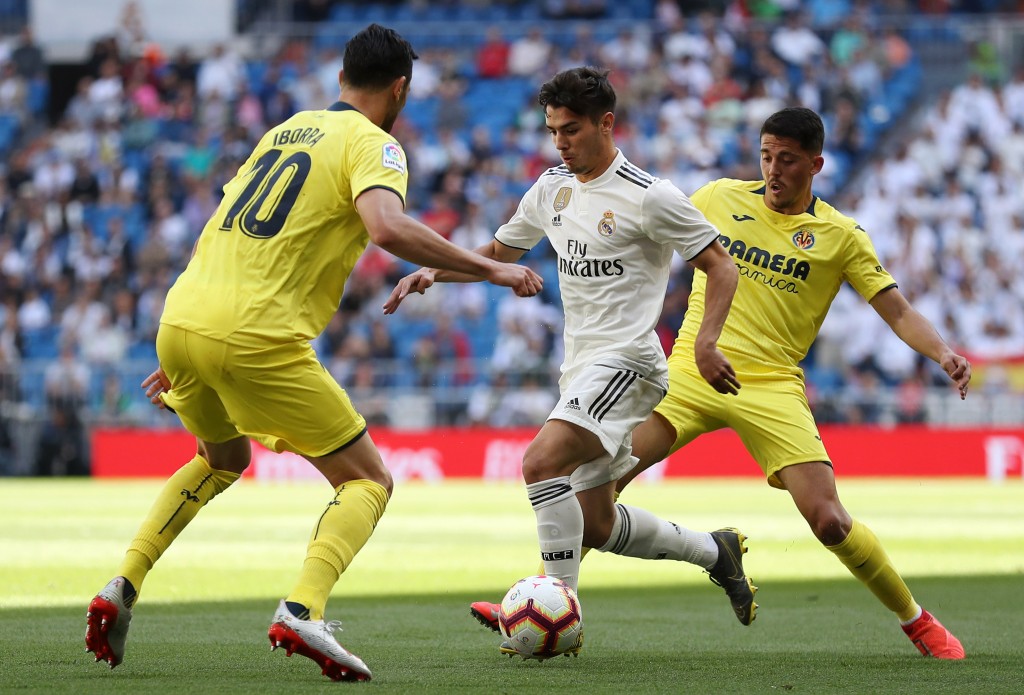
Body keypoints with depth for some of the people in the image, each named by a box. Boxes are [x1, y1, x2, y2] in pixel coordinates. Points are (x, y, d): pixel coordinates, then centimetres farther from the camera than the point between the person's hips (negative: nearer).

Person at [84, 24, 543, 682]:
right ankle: (303, 610, -20)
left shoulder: (284, 132, 23)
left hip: (180, 323, 8)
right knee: (368, 481, 4)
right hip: (257, 340, -8)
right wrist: (489, 267, -14)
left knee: (222, 461, 35)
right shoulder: (372, 144, 0)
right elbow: (388, 227, -22)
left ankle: (122, 590, 22)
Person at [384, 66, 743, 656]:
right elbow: (496, 254, 24)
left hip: (626, 360, -8)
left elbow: (722, 267, -7)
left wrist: (705, 343, -21)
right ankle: (714, 550, 31)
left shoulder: (648, 196, -10)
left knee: (542, 461, -28)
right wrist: (433, 272, 6)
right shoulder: (553, 189, 12)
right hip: (582, 365, 8)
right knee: (596, 526, 10)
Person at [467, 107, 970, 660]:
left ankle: (918, 623, 8)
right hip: (690, 371, 2)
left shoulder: (840, 236, 2)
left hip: (772, 388, -2)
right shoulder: (720, 198, 8)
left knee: (829, 521, -13)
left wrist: (943, 353, -16)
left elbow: (898, 312, -1)